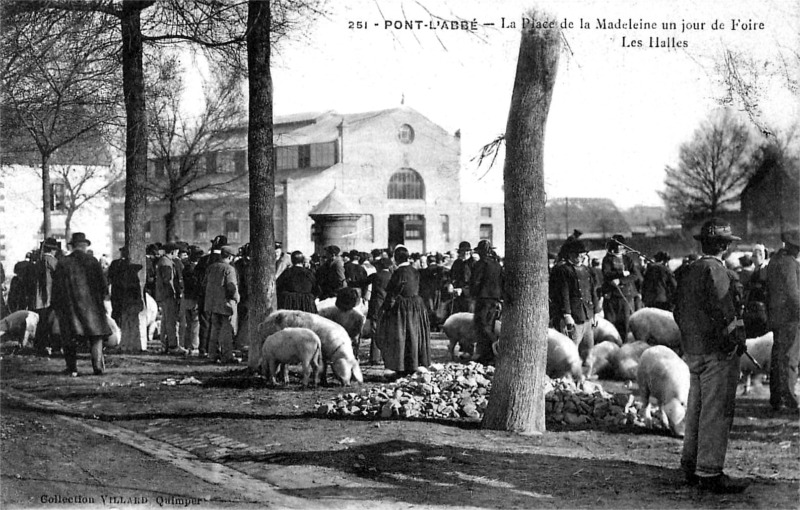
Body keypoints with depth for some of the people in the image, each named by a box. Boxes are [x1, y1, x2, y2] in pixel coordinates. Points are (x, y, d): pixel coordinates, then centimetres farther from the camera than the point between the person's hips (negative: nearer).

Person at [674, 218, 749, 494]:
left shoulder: (689, 272, 12)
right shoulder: (716, 270, -15)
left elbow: (679, 312, 17)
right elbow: (723, 311, -21)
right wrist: (738, 340, -12)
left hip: (692, 351, 9)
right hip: (717, 352, -9)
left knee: (695, 409, 17)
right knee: (716, 412, -5)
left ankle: (690, 465, 25)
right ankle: (710, 473, -3)